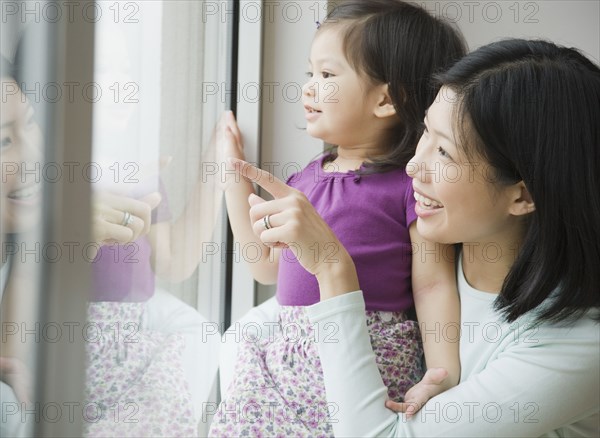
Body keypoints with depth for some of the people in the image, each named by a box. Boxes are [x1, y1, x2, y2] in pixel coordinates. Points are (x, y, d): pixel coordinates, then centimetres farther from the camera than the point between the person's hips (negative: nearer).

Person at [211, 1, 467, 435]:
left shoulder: (413, 184, -9)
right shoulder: (309, 176, 14)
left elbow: (434, 285, -10)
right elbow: (268, 265, 20)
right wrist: (235, 173, 21)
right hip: (287, 347, 7)